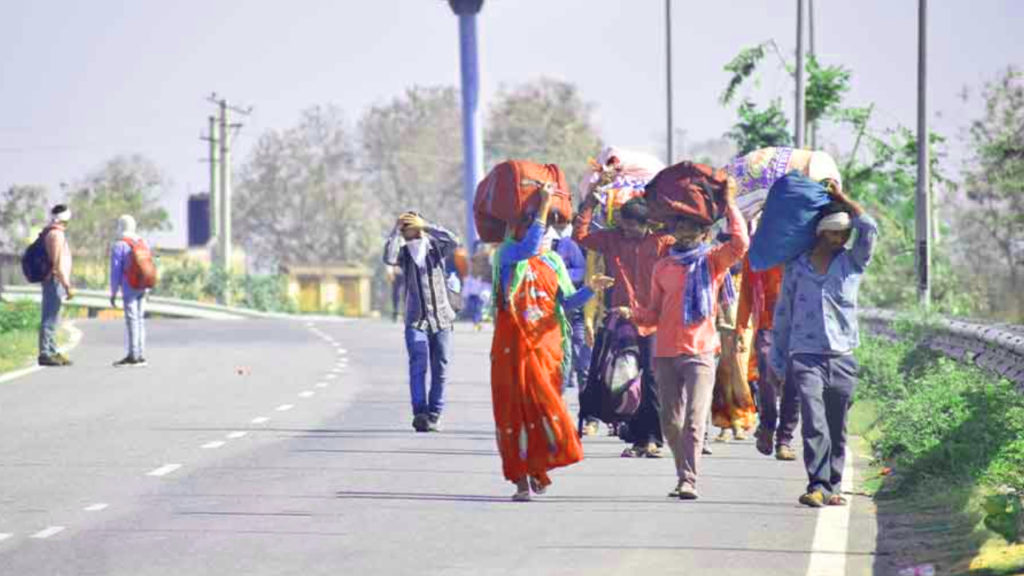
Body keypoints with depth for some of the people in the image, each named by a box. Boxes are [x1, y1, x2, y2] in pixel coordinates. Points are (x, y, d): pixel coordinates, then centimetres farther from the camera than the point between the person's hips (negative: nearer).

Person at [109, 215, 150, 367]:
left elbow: (116, 271, -11)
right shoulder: (142, 243, 10)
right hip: (142, 288, 7)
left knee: (132, 320, -7)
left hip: (129, 288, -7)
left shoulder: (119, 246, -10)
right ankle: (140, 355, 11)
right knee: (140, 320, 10)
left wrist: (113, 293, -4)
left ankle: (133, 355, -8)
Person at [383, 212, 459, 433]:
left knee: (440, 369, 1)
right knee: (418, 364, -18)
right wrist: (396, 230, -10)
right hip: (416, 320, -2)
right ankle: (419, 413, -26)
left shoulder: (435, 247, 5)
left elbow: (452, 241, -15)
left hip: (441, 319, 2)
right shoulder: (404, 252, 3)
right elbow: (389, 258, -18)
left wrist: (425, 226, -15)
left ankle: (434, 415, 10)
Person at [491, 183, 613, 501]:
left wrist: (591, 288, -12)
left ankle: (539, 467, 18)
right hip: (514, 345, -4)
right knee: (517, 407, -5)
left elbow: (568, 301, 6)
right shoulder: (508, 255, -1)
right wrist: (543, 207, -22)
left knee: (546, 405, 2)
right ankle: (522, 479, -2)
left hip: (546, 344, 4)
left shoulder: (554, 263, 13)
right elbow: (528, 248, -24)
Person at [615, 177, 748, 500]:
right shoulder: (663, 267, 15)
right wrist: (633, 314, -2)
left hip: (699, 352, -5)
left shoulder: (713, 260, 4)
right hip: (665, 353, 5)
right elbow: (656, 313, 18)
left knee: (694, 421, -14)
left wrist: (730, 205, -12)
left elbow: (740, 244, -15)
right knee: (670, 423, 7)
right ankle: (683, 477, 20)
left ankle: (689, 481, -18)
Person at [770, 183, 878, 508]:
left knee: (837, 429, 6)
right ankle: (817, 486, -21)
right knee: (814, 423, -16)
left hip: (842, 358, 2)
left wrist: (842, 199, 5)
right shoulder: (796, 268, 8)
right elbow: (783, 314, 13)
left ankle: (833, 487, 16)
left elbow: (869, 229, -4)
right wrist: (778, 361, 10)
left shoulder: (852, 264, 9)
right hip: (805, 356, -2)